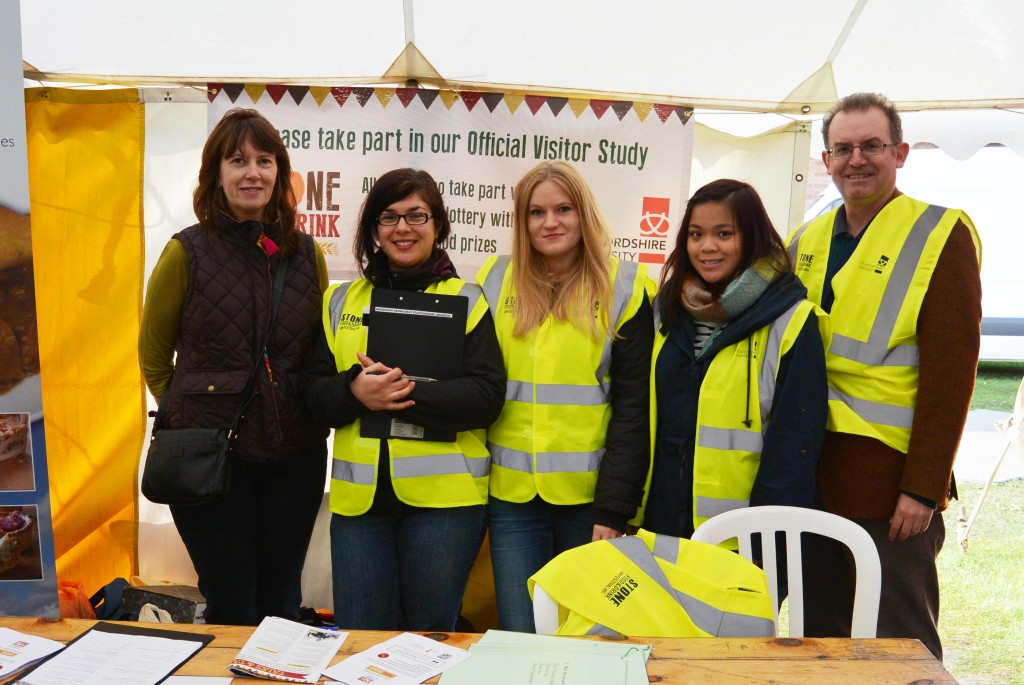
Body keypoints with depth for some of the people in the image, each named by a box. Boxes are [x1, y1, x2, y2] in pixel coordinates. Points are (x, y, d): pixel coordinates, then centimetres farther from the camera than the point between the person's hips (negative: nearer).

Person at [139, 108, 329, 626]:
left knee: (283, 602, 15)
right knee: (230, 605, 9)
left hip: (295, 455, 3)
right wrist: (189, 414, 6)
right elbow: (153, 353, 6)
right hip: (209, 454, -2)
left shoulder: (306, 254, 4)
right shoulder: (187, 252, -5)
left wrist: (315, 419, 7)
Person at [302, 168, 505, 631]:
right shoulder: (341, 301, 13)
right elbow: (315, 393, 8)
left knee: (431, 636, 8)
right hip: (359, 495, 3)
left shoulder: (465, 299, 2)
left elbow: (487, 396, -7)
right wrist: (355, 390, -13)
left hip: (444, 495, -3)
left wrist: (406, 392, -19)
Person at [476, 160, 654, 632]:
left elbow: (633, 407, -5)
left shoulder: (625, 289, -2)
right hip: (512, 493, 2)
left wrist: (615, 508, -10)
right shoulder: (494, 282, 6)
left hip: (590, 497, -2)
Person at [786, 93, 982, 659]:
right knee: (822, 638, 15)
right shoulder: (805, 244, 11)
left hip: (889, 481, -5)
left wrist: (924, 486, -15)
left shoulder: (940, 235, -4)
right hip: (812, 479, 5)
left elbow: (951, 371, -11)